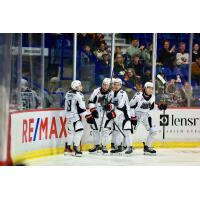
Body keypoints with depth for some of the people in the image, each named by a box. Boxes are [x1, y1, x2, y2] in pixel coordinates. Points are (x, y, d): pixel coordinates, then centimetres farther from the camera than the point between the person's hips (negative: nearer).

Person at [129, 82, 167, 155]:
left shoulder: (152, 97, -3)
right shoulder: (138, 96, -22)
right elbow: (131, 106, -16)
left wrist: (160, 106, -4)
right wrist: (132, 117, -20)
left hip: (146, 115, 6)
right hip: (136, 114, -6)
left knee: (153, 130, 0)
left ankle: (147, 147, 13)